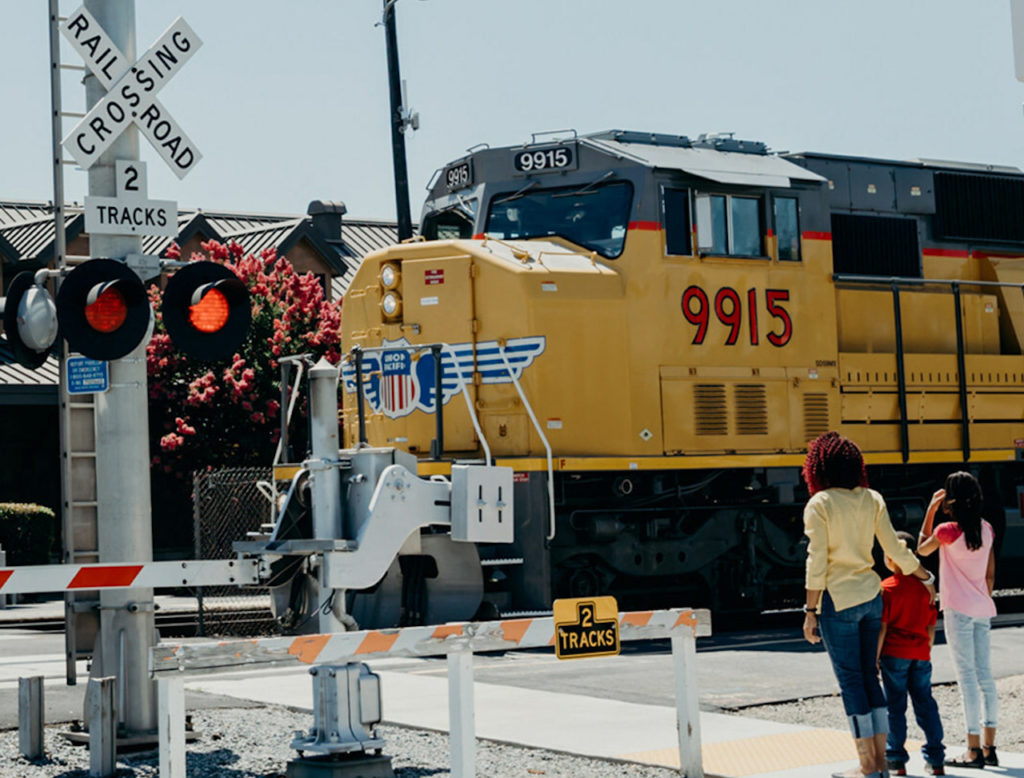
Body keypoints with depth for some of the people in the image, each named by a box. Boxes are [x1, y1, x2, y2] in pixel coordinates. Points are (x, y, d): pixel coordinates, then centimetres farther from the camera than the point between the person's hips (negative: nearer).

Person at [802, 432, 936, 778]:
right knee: (869, 678, 12)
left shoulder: (819, 504, -9)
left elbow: (817, 561, -12)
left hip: (838, 600, -6)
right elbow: (895, 549, 6)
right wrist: (926, 577, 22)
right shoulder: (872, 500, 5)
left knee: (851, 681, -1)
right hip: (871, 595, 6)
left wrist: (810, 612, -9)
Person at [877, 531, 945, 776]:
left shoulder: (887, 588, -9)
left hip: (894, 654, -4)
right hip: (921, 655, 4)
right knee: (925, 703, 9)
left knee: (895, 706, 3)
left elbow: (881, 627, -11)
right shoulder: (925, 587, 6)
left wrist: (875, 657, -5)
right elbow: (931, 626, 10)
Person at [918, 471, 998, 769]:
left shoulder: (948, 531, -13)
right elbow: (991, 574, 10)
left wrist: (931, 509, 5)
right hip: (982, 610, 6)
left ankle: (974, 750, -6)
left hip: (958, 610, -6)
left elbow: (922, 548, 7)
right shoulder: (986, 529, 5)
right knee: (984, 676, 9)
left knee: (967, 677, -6)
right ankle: (989, 746, 12)